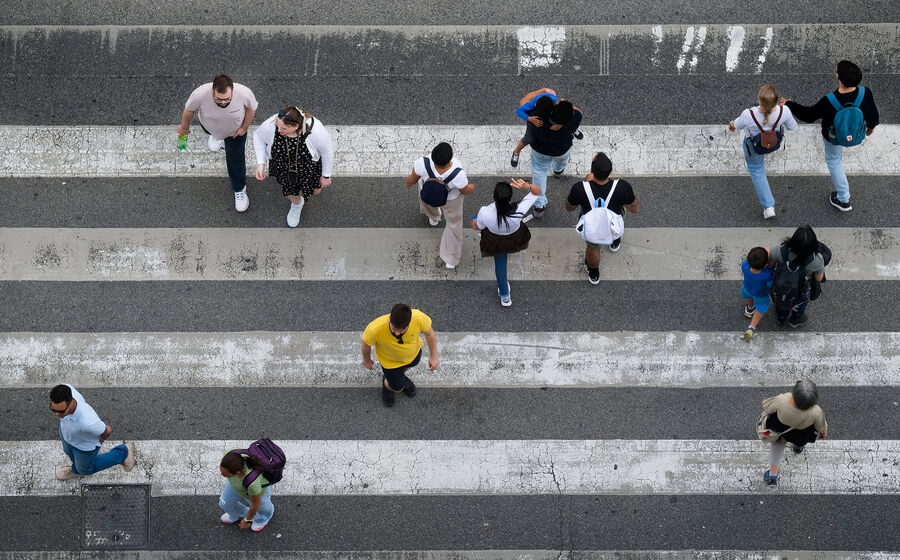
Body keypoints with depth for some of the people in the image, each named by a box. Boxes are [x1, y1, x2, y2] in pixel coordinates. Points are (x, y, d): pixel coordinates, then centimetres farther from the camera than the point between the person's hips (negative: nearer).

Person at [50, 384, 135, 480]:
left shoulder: (87, 422, -50)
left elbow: (107, 430, -25)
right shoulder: (63, 389, -37)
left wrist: (102, 440, 1)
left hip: (86, 444, -4)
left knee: (85, 468, 28)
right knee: (69, 451, 36)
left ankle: (122, 453, 47)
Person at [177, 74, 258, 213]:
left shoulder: (244, 93, -43)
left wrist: (244, 128, -11)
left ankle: (239, 190, 36)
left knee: (235, 159, 9)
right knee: (212, 132, 35)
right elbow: (189, 110, -21)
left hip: (235, 130, -1)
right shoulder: (200, 95, -44)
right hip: (210, 126, 1)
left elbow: (252, 108, -18)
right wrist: (184, 127, -4)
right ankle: (216, 136, 74)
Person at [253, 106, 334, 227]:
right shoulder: (270, 126, -36)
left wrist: (326, 175, -8)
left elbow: (327, 150, -21)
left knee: (315, 190, 24)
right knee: (291, 192, 25)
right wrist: (260, 163, -19)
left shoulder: (315, 130, -40)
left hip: (309, 165, -1)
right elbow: (258, 137, -12)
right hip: (283, 166, 1)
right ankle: (297, 204, 61)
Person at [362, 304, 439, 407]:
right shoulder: (375, 329, -45)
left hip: (414, 353, 2)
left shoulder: (419, 318, -42)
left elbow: (429, 332, -17)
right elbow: (366, 343, -20)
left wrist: (433, 356, -6)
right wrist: (367, 360, 0)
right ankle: (386, 382, 50)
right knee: (397, 388, 15)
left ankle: (401, 376, 68)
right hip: (390, 361, -2)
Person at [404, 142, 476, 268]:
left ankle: (433, 217, 69)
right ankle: (451, 259, 40)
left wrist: (409, 184, 4)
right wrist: (471, 187, 2)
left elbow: (412, 179, -20)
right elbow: (466, 191, -22)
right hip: (451, 198, -2)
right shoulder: (458, 175, -44)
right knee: (454, 222, 26)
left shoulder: (422, 164, -42)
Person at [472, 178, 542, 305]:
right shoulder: (519, 211, -43)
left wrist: (474, 221, 6)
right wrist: (527, 186, -49)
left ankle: (505, 296, 45)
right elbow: (537, 191, -28)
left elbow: (476, 227, -17)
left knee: (500, 263, 28)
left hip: (496, 241, -1)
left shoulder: (485, 213, -42)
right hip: (515, 237, 1)